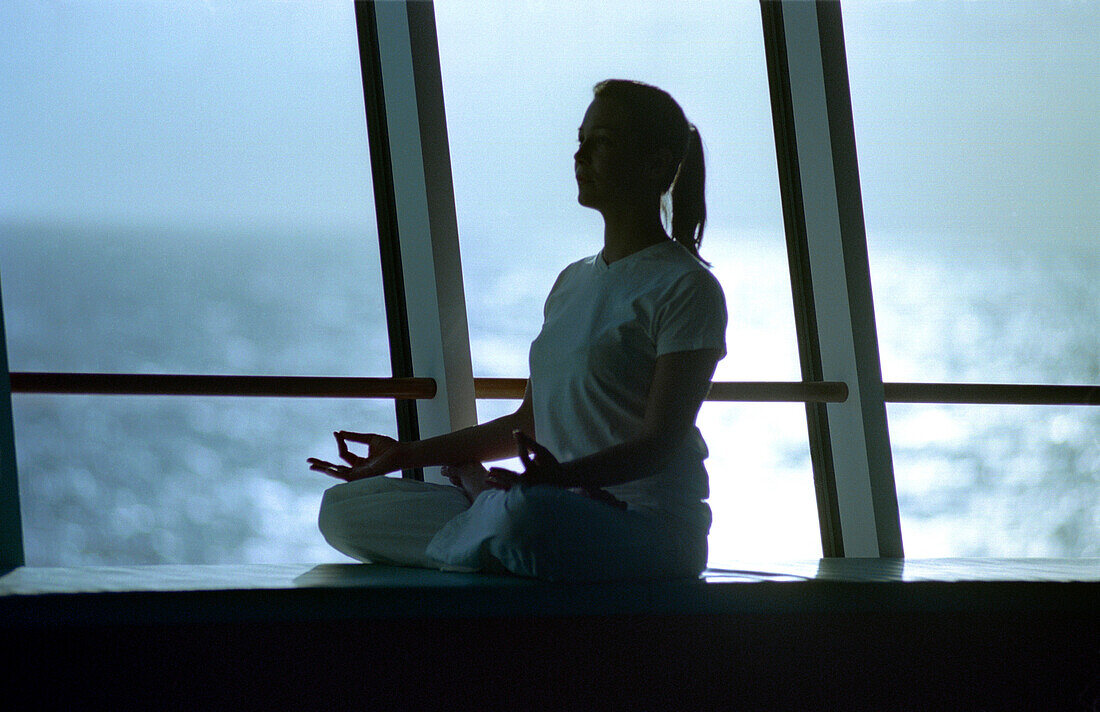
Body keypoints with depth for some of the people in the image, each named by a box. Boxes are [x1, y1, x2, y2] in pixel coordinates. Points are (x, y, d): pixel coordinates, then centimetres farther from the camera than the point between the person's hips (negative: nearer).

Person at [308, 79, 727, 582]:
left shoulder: (685, 287, -4)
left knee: (525, 512, -42)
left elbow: (662, 441, -14)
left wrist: (566, 475, -31)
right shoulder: (572, 283, 22)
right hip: (558, 507, 7)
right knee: (341, 509, -2)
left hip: (647, 522, -7)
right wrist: (408, 454, 21)